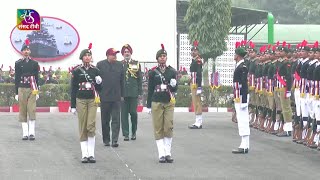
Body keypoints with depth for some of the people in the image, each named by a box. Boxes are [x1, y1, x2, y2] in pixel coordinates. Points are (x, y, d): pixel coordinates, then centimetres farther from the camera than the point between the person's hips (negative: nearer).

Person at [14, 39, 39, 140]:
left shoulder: (34, 63, 7)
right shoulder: (18, 63, 6)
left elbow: (36, 78, 9)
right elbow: (16, 78, 7)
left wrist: (37, 92, 4)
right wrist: (16, 93, 2)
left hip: (32, 90, 0)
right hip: (22, 89, 0)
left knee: (32, 111, -7)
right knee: (23, 112, 1)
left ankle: (32, 133, -5)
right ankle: (25, 133, 4)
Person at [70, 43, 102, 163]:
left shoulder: (95, 71, 6)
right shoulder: (76, 71, 1)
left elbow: (98, 89, 10)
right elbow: (73, 89, 2)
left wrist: (99, 83, -13)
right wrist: (73, 106, -1)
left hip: (92, 100, 1)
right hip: (81, 100, -1)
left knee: (91, 126, -8)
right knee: (82, 128, 1)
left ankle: (91, 154, -4)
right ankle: (84, 154, 5)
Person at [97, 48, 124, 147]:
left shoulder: (119, 65, 7)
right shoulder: (100, 65, 0)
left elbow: (122, 81, 11)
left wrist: (122, 95, 8)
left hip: (116, 97, 1)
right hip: (104, 97, -1)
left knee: (116, 120, -4)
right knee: (105, 120, 9)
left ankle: (115, 140, -5)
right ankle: (106, 140, 18)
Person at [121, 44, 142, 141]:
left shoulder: (136, 64, 8)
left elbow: (140, 79, 8)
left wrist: (140, 92, 3)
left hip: (133, 93, 0)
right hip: (122, 92, 0)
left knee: (133, 112, -2)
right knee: (124, 113, 0)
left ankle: (134, 132, 15)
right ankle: (125, 134, 4)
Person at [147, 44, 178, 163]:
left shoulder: (172, 71, 5)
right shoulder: (153, 72, 3)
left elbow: (175, 89, 8)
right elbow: (150, 89, 6)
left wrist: (174, 85, -16)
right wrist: (149, 105, 4)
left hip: (169, 103, 1)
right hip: (156, 103, -1)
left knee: (169, 128, -3)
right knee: (158, 129, -1)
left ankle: (168, 153, 5)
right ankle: (161, 154, 1)